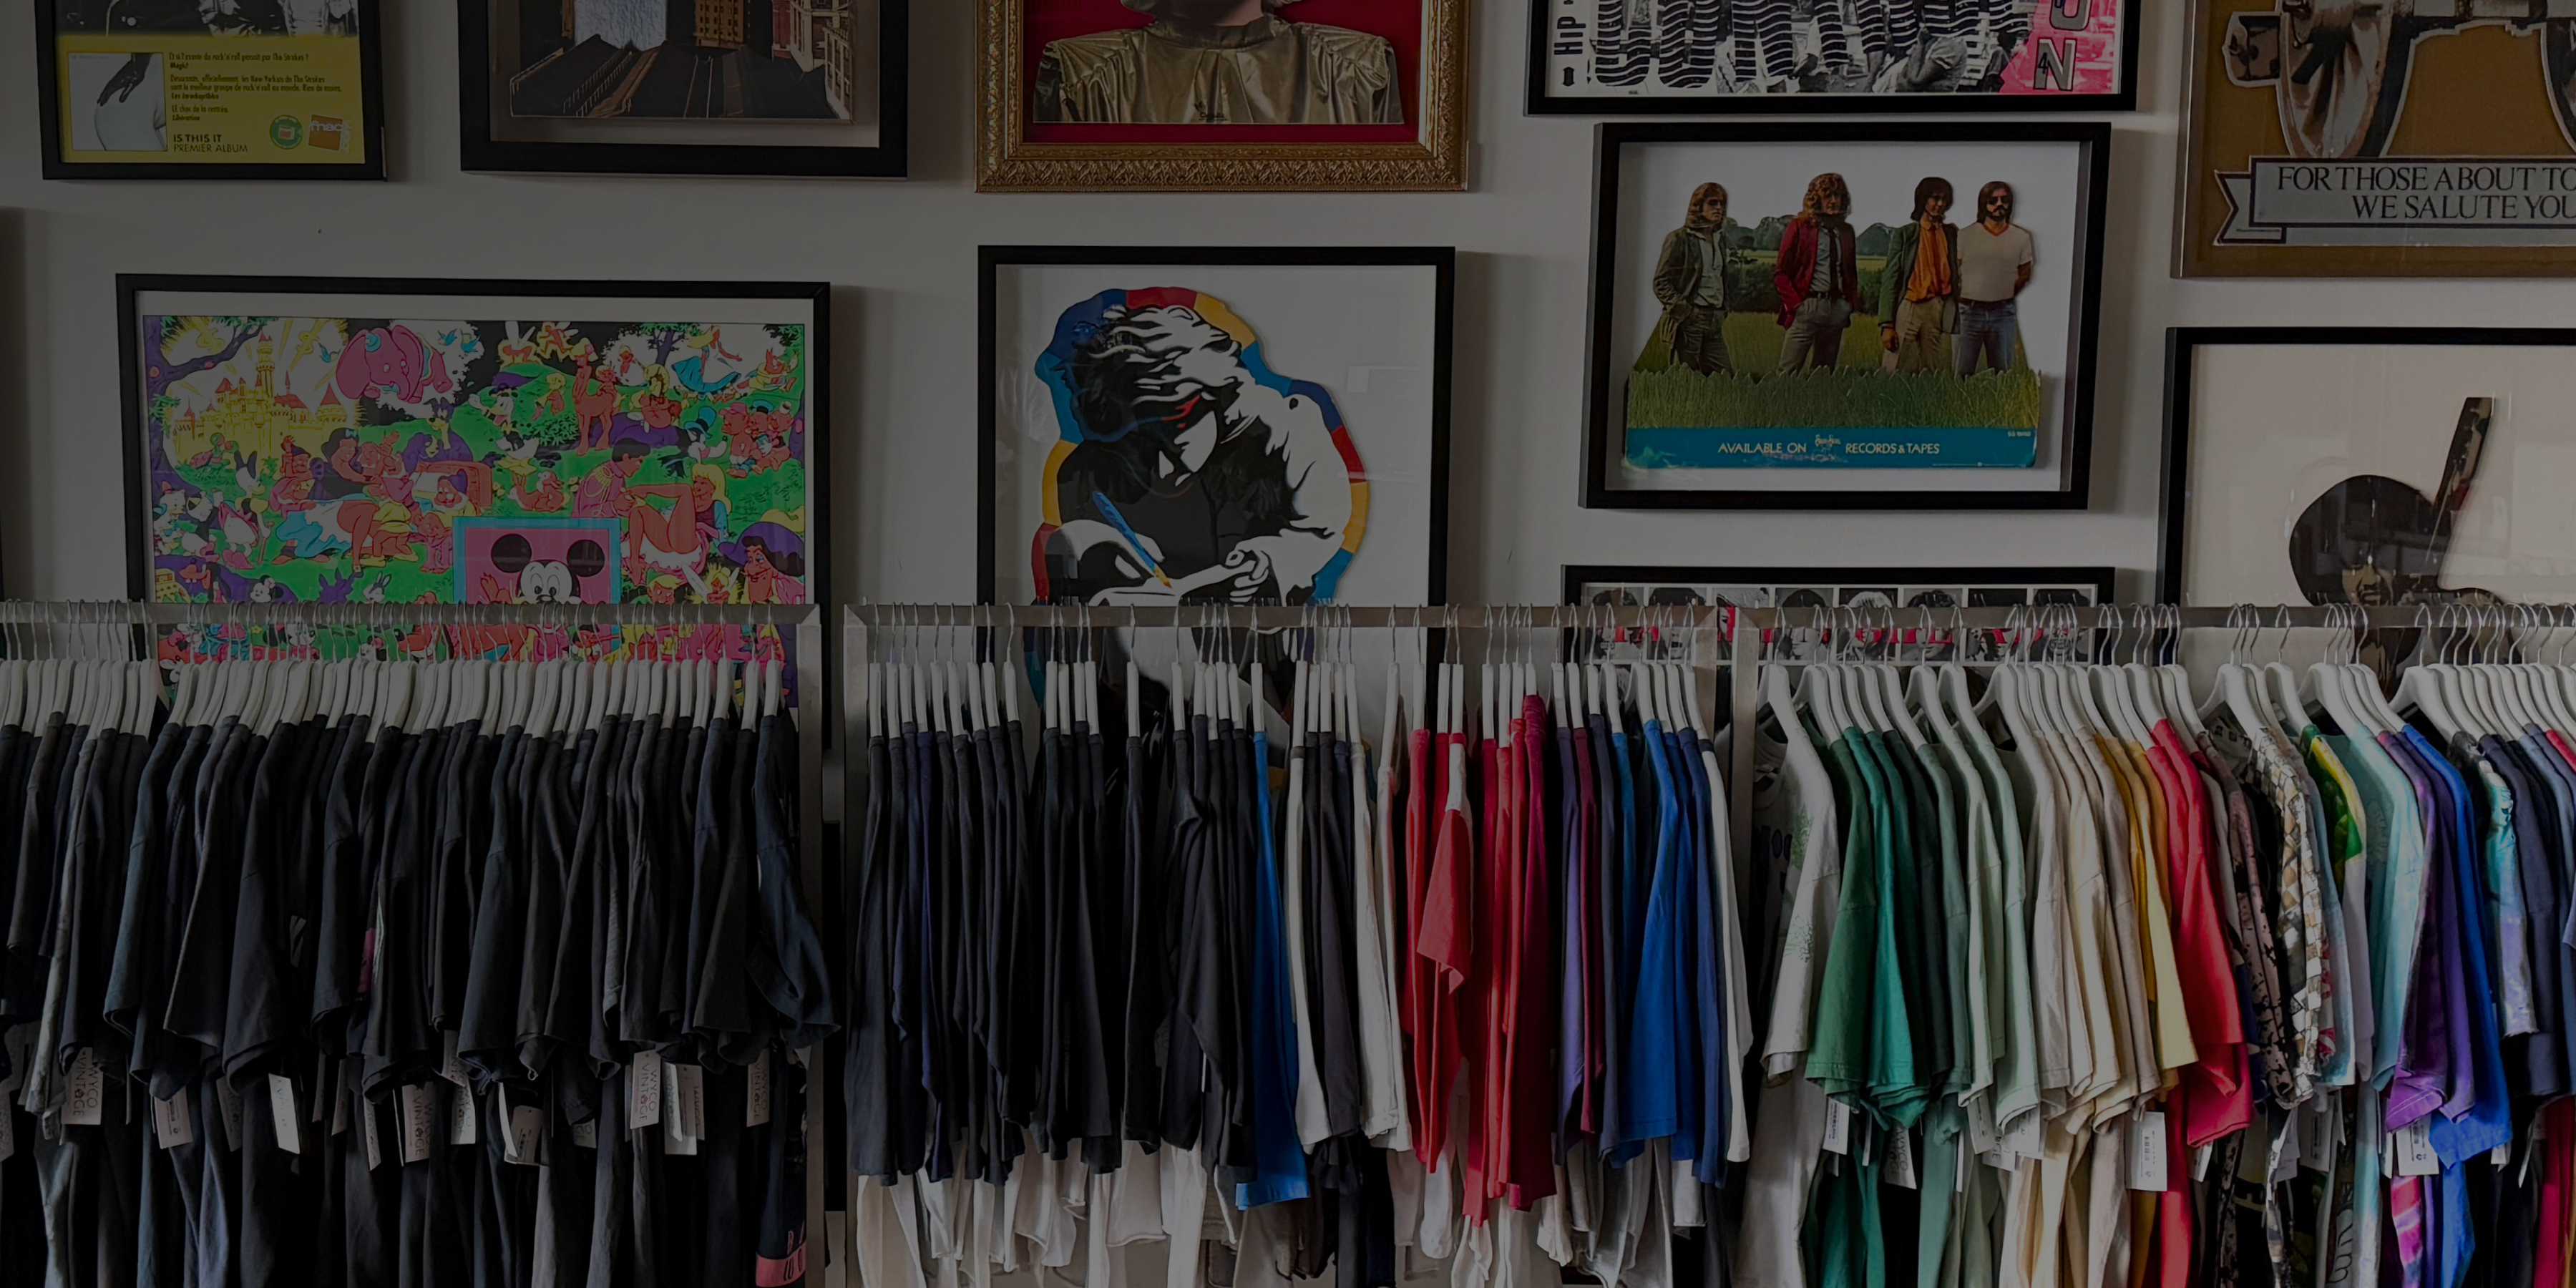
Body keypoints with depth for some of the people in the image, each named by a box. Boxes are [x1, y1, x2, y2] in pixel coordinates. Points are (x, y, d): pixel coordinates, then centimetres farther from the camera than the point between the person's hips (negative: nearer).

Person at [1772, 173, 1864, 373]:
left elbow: (1852, 271, 23)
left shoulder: (1846, 231, 15)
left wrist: (1851, 302, 8)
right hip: (1807, 306, -5)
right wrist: (1796, 304, -9)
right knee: (1788, 372, -11)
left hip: (1837, 309, 5)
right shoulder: (1800, 227, 2)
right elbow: (1781, 272, 1)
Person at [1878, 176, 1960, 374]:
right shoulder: (1905, 234, 4)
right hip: (1910, 307, -3)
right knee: (1905, 370, -8)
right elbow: (1890, 279, 0)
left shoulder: (1952, 234, 13)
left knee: (1933, 371, 0)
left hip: (1939, 310, 3)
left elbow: (1956, 275, 10)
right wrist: (1887, 324, -8)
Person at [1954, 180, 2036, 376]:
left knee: (2002, 374, 5)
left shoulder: (2021, 237, 4)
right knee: (1961, 374, -3)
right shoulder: (1966, 236, 0)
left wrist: (2004, 297, 6)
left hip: (2003, 313, 1)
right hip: (1969, 311, -1)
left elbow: (2024, 275, 13)